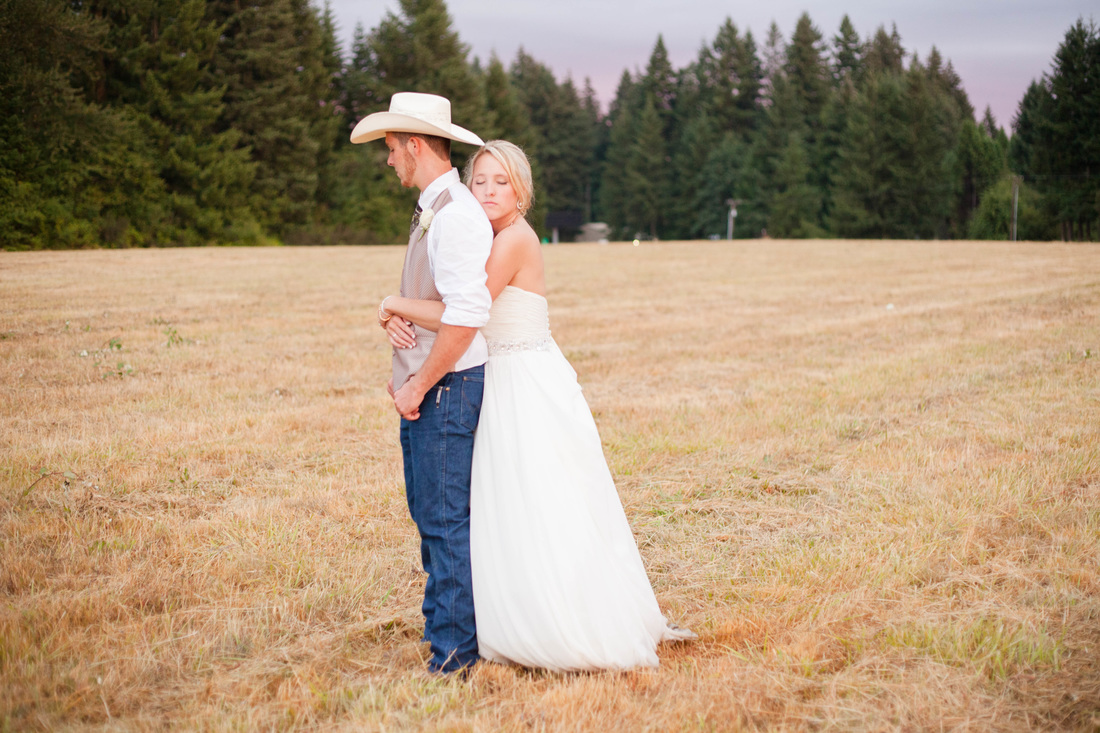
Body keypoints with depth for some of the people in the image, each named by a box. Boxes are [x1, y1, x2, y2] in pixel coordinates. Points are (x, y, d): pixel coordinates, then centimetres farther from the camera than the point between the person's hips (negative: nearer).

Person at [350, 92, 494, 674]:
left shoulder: (455, 215, -18)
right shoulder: (430, 210, 15)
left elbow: (466, 316, -25)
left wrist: (420, 385, -19)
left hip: (448, 386, -11)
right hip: (425, 383, 11)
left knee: (446, 518, -5)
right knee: (427, 510, 18)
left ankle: (452, 654, 4)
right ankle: (444, 622, 31)